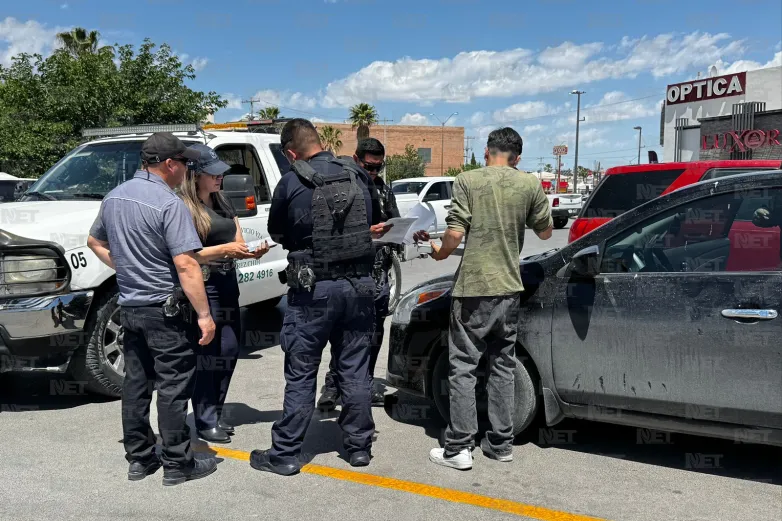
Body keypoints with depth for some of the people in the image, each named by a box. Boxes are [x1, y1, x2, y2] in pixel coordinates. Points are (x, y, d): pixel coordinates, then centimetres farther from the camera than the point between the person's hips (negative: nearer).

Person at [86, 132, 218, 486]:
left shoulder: (114, 197, 8)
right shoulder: (169, 204, -18)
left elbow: (95, 242, 22)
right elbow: (185, 265, -23)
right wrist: (205, 315, -19)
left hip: (130, 307, 8)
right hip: (166, 310, -8)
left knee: (135, 384, 14)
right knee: (173, 387, 0)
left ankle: (138, 458, 23)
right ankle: (177, 464, 9)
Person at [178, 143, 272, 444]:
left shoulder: (223, 203, 15)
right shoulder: (184, 207, -10)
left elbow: (237, 244, 13)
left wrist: (251, 252, -8)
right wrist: (224, 250, -21)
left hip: (227, 286, 8)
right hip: (203, 289, -8)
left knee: (228, 353, 10)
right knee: (207, 356, -3)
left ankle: (215, 415, 23)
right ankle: (205, 423, 7)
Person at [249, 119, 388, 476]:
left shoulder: (291, 183, -8)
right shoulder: (357, 177, 4)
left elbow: (277, 233, 4)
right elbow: (369, 225, 9)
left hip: (314, 289, -4)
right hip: (360, 285, 4)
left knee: (300, 375, 6)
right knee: (355, 370, 14)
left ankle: (285, 454, 15)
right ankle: (359, 446, 24)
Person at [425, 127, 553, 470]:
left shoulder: (468, 180, -5)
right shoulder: (530, 184, 3)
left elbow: (455, 232, -13)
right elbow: (545, 232, 13)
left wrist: (439, 253, 6)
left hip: (472, 288, -3)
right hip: (509, 288, 4)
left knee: (463, 366, 3)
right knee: (503, 365, 14)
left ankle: (459, 447, 4)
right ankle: (501, 443, 21)